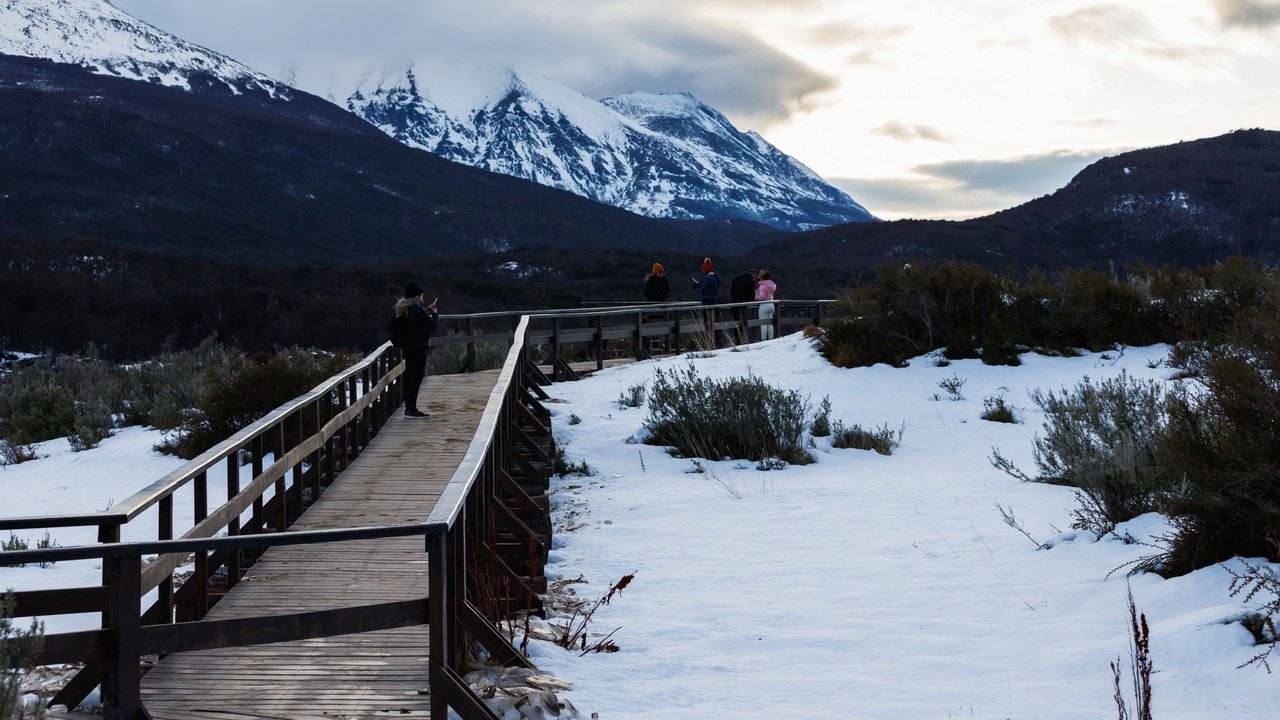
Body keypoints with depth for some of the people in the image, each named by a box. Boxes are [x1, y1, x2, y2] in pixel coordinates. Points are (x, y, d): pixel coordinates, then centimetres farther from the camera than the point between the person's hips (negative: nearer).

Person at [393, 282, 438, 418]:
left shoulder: (402, 310, 9)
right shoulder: (417, 310, -18)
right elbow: (432, 325, -14)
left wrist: (426, 312, 16)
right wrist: (435, 314, 2)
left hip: (407, 346, 9)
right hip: (418, 347, -9)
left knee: (409, 377, 14)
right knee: (416, 377, -5)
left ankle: (409, 408, 19)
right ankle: (412, 410, -6)